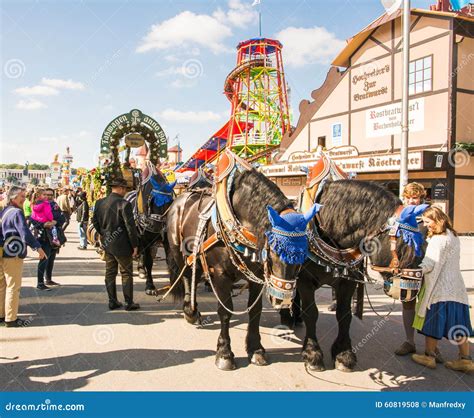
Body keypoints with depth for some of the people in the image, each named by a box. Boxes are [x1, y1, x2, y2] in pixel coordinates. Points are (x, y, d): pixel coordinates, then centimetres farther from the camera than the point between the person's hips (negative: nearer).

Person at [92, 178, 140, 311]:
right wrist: (135, 245, -10)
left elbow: (95, 221, 12)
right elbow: (130, 226, -18)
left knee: (110, 273, 14)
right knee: (126, 274, 5)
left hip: (107, 244, 6)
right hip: (122, 245, -6)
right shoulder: (124, 204, -18)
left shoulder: (99, 203, 2)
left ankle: (112, 301, 22)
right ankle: (129, 303, 12)